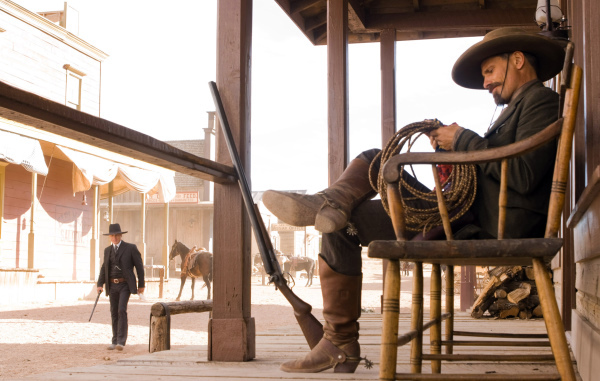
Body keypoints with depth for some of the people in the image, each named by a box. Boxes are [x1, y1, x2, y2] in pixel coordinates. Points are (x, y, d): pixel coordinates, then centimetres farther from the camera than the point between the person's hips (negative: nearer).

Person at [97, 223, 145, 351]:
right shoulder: (107, 250, 12)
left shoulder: (131, 248, -3)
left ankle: (121, 341, -16)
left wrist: (141, 285, -3)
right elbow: (104, 268, 15)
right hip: (112, 285, 5)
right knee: (114, 313, 7)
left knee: (122, 310, -17)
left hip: (125, 285, -5)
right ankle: (115, 341, 16)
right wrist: (100, 284, 3)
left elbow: (139, 266, -1)